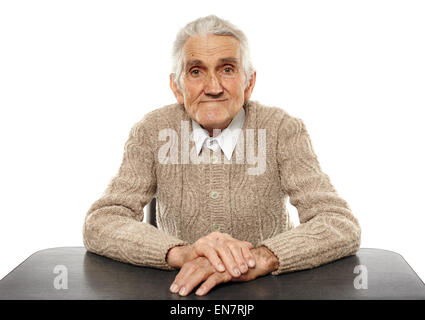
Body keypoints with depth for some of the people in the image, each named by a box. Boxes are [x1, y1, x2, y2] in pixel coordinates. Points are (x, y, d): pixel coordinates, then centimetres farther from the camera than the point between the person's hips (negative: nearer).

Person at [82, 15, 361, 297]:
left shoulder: (283, 130, -7)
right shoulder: (152, 132, -4)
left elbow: (342, 226, -14)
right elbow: (99, 223, -11)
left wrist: (260, 258, -31)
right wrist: (181, 252, -29)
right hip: (178, 291, 1)